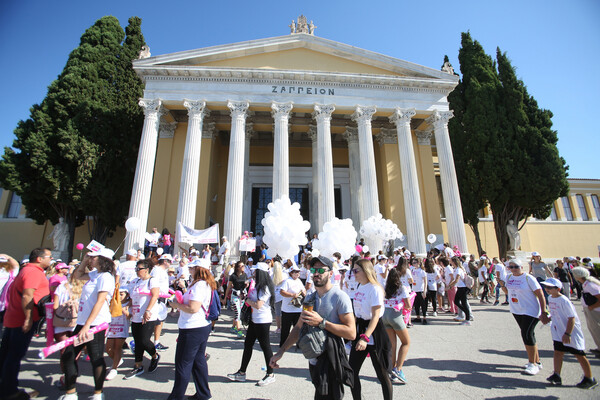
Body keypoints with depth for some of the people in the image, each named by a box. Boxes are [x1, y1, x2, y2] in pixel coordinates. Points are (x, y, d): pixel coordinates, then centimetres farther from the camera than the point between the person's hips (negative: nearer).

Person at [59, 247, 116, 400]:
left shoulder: (105, 276, -17)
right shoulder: (95, 274, 11)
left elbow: (100, 302, -23)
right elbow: (78, 275, 31)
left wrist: (87, 326, -25)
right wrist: (85, 260, 16)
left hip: (95, 324, -9)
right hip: (83, 322, 9)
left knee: (96, 358, 2)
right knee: (68, 356, 13)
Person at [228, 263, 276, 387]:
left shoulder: (265, 288, -21)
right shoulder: (258, 285, 10)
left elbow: (258, 305, -25)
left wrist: (248, 300, -11)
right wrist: (248, 297, 5)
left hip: (263, 320, -10)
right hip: (254, 319, 10)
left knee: (265, 346, 3)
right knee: (248, 344, 14)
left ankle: (270, 375, 18)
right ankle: (242, 373, 26)